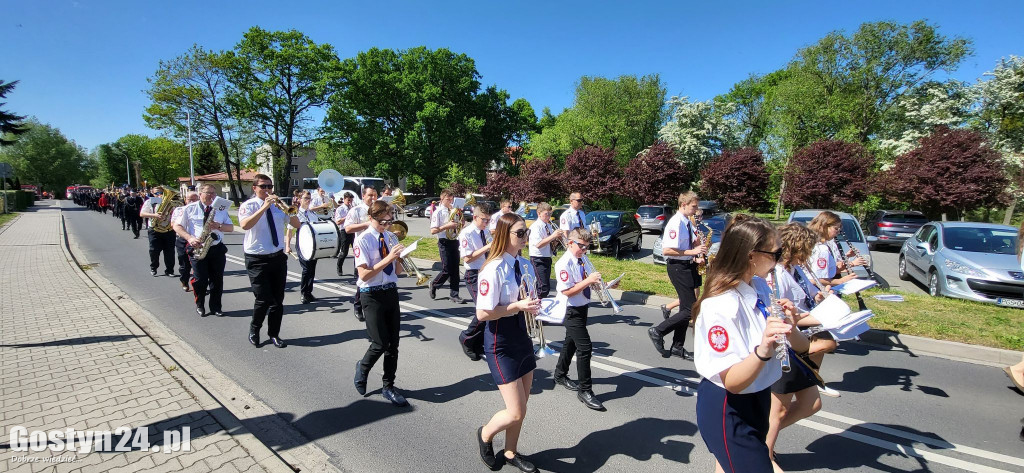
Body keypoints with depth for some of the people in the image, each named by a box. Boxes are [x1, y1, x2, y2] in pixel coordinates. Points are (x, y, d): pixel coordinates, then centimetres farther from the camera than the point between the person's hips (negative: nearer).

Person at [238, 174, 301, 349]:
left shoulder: (277, 206, 9)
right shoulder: (248, 206, -3)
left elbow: (296, 224, 5)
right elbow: (245, 225, -23)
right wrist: (264, 207, -26)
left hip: (278, 257, 4)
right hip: (257, 260, -4)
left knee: (278, 299, 7)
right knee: (263, 299, -8)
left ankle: (274, 334, 21)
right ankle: (254, 329, 20)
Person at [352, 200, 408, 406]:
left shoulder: (391, 237, 6)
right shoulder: (363, 240, -10)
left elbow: (398, 271, 10)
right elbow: (364, 274, -17)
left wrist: (399, 257, -11)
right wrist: (388, 258, -24)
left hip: (391, 292, 6)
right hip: (372, 295, -5)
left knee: (393, 343, 8)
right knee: (380, 343, -6)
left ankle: (388, 387, 24)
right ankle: (363, 367, 28)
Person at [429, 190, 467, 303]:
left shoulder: (454, 211, 11)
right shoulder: (438, 212, -6)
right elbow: (433, 231, -11)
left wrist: (460, 214, 3)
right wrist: (446, 226, -21)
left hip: (454, 241, 5)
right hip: (444, 242, -5)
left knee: (455, 269, 4)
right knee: (447, 270, -4)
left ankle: (454, 294, 11)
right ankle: (434, 285, 24)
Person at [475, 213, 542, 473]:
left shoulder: (524, 264, 3)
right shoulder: (493, 270, -21)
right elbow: (483, 314, -21)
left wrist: (534, 305, -4)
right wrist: (518, 306, -25)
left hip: (523, 339, 8)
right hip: (501, 344, -8)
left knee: (521, 406, 18)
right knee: (516, 412, -3)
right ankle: (485, 434, 30)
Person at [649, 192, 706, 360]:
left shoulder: (688, 222, 11)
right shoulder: (676, 223, -18)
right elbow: (666, 250, -25)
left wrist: (699, 248, 5)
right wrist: (692, 252, -22)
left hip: (687, 266, 9)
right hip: (677, 267, -9)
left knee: (686, 308, 13)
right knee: (691, 309, -8)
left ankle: (677, 347, 24)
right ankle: (658, 331, 6)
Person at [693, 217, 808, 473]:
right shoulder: (721, 305, -28)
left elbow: (801, 347, 1)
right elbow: (732, 382, -27)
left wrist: (787, 325, -20)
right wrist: (763, 350, -44)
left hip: (756, 398, 8)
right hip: (727, 411, -8)